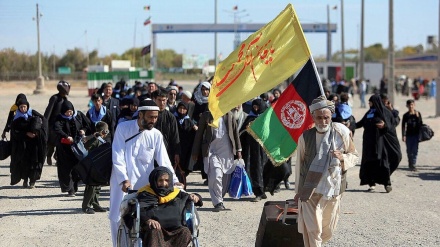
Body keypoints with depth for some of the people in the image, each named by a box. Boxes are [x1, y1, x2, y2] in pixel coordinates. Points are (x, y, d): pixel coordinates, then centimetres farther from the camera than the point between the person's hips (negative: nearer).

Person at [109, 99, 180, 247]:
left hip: (144, 184, 1)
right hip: (122, 183, -1)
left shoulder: (156, 135, 0)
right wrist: (124, 179, -19)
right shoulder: (123, 128, -6)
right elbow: (118, 156, -10)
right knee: (118, 218, 1)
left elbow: (163, 161, -3)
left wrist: (174, 181, -16)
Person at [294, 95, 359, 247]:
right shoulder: (305, 137, -5)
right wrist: (298, 191, 12)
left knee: (327, 232, 15)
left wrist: (343, 158, -17)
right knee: (312, 231, -10)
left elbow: (354, 156, 7)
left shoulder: (341, 133, -5)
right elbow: (299, 166, 6)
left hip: (333, 192, 2)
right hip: (309, 193, -2)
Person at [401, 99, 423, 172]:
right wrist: (403, 136, -3)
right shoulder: (406, 115, 1)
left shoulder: (418, 114, 2)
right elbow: (403, 126, 2)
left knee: (415, 150, -4)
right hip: (408, 135, 1)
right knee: (409, 151, 7)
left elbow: (421, 124, 1)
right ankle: (410, 164, 21)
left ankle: (413, 165, -3)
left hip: (416, 134, -1)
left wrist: (417, 117, -13)